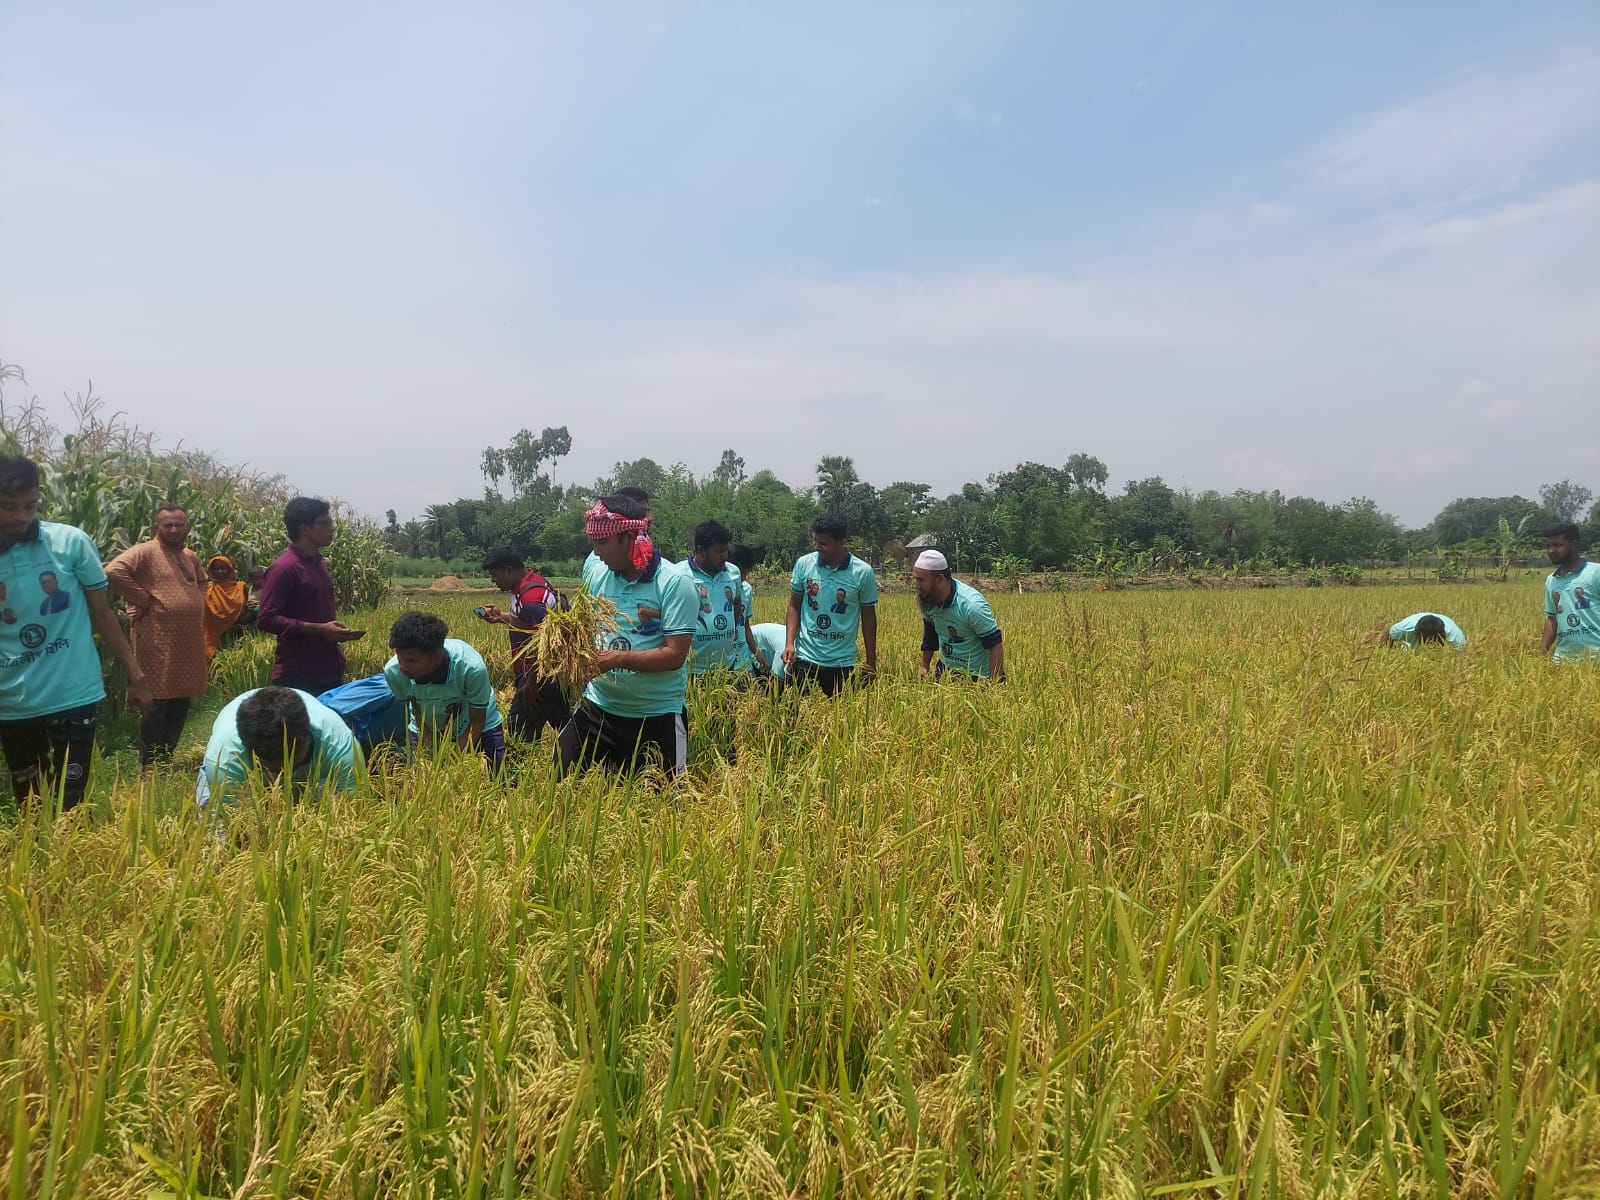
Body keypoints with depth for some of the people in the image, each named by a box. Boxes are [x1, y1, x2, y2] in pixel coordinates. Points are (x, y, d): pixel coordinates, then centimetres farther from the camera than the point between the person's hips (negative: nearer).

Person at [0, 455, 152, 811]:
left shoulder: (72, 541, -6)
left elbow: (102, 612, 2)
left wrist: (135, 673, 0)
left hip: (73, 695, -2)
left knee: (70, 806, 0)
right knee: (30, 808, 16)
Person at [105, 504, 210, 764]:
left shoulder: (191, 557, 17)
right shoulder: (145, 551, -8)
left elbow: (201, 583, 36)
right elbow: (114, 571, -22)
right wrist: (142, 599, -17)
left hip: (190, 643, 8)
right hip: (158, 643, -8)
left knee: (181, 704, 13)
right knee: (156, 704, -4)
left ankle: (167, 759, 24)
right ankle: (150, 766, 5)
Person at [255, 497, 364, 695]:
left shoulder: (318, 563, 14)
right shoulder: (283, 568, -13)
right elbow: (266, 619, -18)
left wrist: (336, 633, 12)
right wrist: (318, 629, -21)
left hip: (329, 672, 8)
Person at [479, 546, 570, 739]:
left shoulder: (530, 598, -24)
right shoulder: (533, 580, 6)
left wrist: (531, 685, -18)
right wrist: (501, 617, 10)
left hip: (541, 675, -10)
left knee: (519, 732, -4)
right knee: (562, 721, 18)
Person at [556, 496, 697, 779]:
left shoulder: (675, 582, -15)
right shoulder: (596, 573, 1)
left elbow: (674, 655, -19)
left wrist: (617, 658, -27)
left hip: (657, 715, -4)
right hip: (599, 706, 4)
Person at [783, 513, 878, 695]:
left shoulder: (863, 572, -6)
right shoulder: (803, 564, -3)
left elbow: (868, 617, 3)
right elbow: (794, 606, 5)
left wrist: (871, 663, 6)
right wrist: (789, 642, -10)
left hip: (842, 663, -1)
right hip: (805, 659, 1)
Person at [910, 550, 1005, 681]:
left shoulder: (972, 605, -29)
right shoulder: (927, 600, -8)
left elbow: (995, 645, -24)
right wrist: (924, 665, 14)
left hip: (978, 677, -6)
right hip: (945, 670, 6)